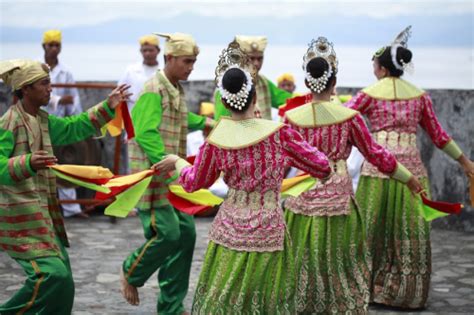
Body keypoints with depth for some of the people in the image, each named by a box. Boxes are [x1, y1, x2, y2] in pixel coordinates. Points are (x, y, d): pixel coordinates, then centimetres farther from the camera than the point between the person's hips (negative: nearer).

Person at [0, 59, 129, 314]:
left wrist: (107, 107, 16)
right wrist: (27, 163, -39)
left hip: (44, 214, 9)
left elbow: (74, 128, 22)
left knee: (62, 279, 11)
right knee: (51, 274, -16)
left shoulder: (42, 120, 11)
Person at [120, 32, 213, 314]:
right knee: (167, 233, -14)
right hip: (153, 175, -9)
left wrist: (203, 121, 27)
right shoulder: (154, 90, -13)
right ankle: (131, 272, 16)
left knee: (186, 233, 6)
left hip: (174, 176, 9)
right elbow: (145, 134, -22)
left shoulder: (177, 90, 15)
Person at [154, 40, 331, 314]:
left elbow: (194, 182, 10)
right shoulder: (280, 133, -13)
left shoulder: (215, 142, -8)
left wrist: (177, 162, 29)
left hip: (229, 233, 1)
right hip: (268, 235, -1)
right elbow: (322, 166, -4)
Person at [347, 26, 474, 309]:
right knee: (410, 232, 8)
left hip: (378, 166, -2)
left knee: (372, 228, 8)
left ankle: (372, 287, 16)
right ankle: (409, 292, 15)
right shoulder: (420, 95, 8)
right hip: (411, 168, 2)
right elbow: (438, 135, 10)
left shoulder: (369, 94, 0)